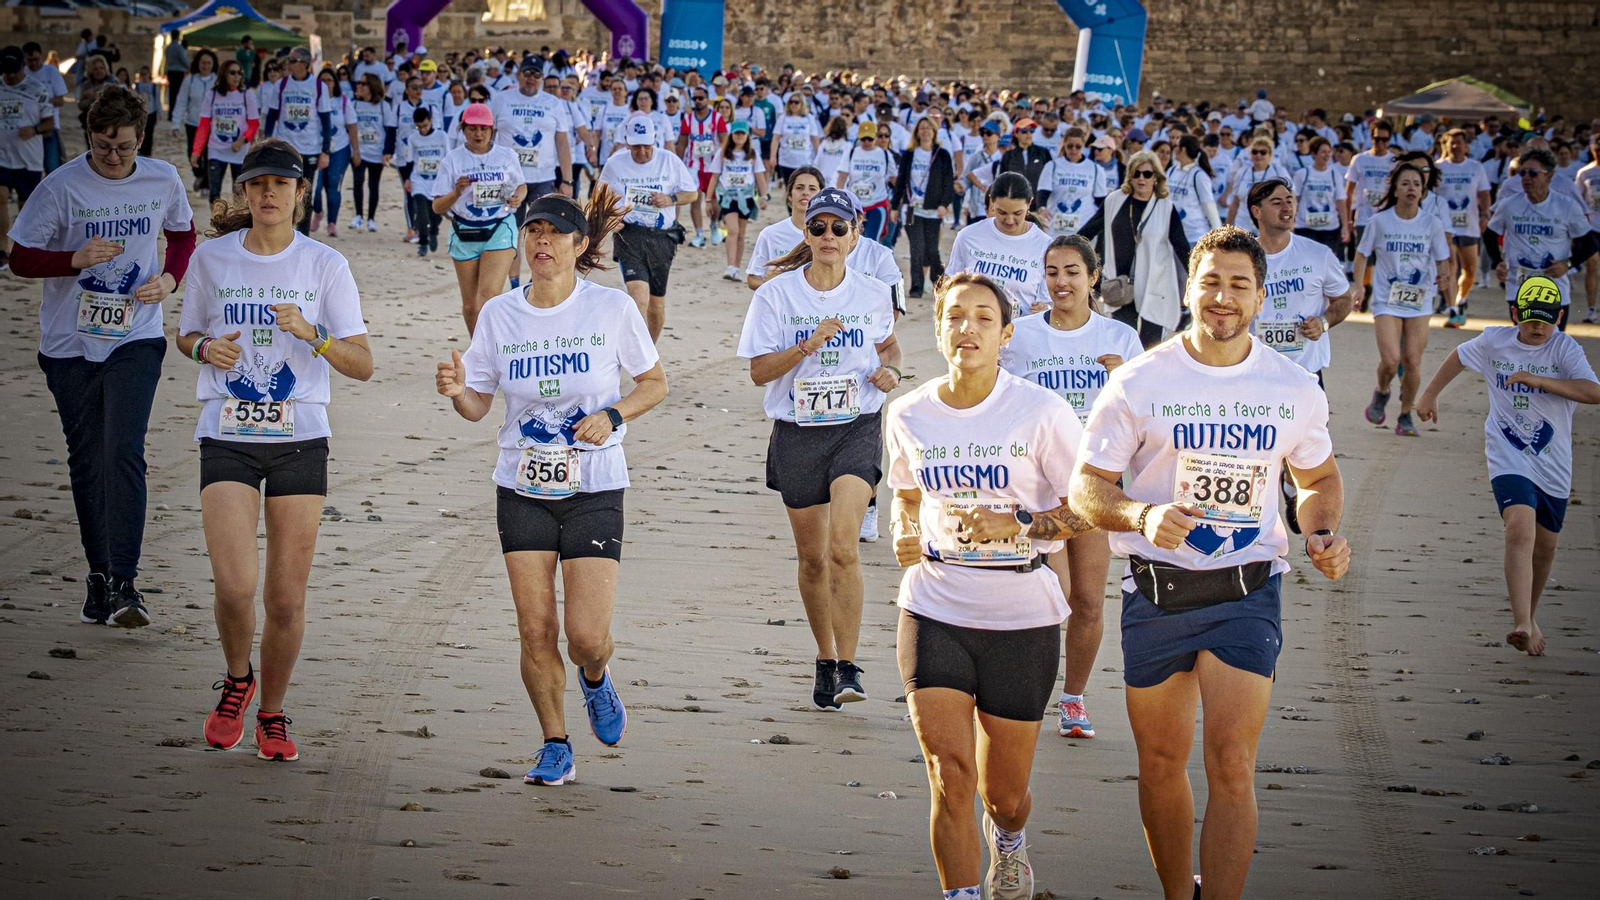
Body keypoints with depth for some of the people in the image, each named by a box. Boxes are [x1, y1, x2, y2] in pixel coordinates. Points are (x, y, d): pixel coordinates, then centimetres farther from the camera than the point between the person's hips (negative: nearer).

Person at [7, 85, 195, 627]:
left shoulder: (162, 181, -1)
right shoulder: (61, 187, -9)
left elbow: (183, 234, 19)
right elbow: (21, 259, -5)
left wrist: (170, 278, -1)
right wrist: (77, 259, -22)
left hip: (136, 340, 0)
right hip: (70, 344, 0)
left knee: (123, 453, -15)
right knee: (86, 463, 7)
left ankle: (124, 583, -17)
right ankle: (99, 578, 20)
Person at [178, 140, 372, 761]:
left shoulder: (325, 265, -1)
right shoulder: (212, 257, 3)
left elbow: (362, 365, -3)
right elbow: (186, 335, 17)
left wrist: (312, 333, -20)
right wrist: (206, 347, -6)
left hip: (301, 438, 0)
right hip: (227, 437, 0)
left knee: (287, 599, 1)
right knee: (234, 586, -16)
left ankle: (272, 714, 23)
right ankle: (237, 682, 15)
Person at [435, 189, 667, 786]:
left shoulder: (612, 308, -6)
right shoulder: (499, 315, 0)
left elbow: (655, 383, 5)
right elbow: (478, 406, 5)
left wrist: (613, 415, -13)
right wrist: (458, 391, -18)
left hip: (594, 490, -2)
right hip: (523, 490, 2)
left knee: (587, 636, -10)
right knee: (535, 630, -1)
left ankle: (594, 679, 27)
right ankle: (555, 747, 17)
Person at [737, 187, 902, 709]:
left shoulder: (873, 294, 3)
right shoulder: (777, 294, -2)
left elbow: (888, 343, 23)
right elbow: (759, 371, -6)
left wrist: (889, 369, 1)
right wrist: (809, 345, -20)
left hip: (857, 429, -1)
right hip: (797, 435, 1)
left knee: (843, 547, -20)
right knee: (812, 558, 10)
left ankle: (848, 668, -16)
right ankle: (825, 660, 29)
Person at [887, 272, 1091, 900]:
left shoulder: (1040, 412, -10)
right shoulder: (908, 416, 2)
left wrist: (1015, 525, -22)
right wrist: (904, 537, 0)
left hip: (1022, 619, -1)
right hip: (934, 613, 2)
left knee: (1004, 793, 12)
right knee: (949, 777, -15)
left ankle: (1009, 840, 48)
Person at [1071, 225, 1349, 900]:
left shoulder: (1294, 390, 2)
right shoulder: (1138, 383, -5)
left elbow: (1319, 478, 19)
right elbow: (1086, 489, -3)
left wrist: (1322, 536, -2)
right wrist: (1143, 515, -23)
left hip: (1247, 591, 0)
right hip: (1155, 591, 0)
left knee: (1232, 764, -12)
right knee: (1161, 761, 9)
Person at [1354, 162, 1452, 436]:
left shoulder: (1432, 224, -1)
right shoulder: (1380, 221, -5)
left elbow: (1442, 259, 6)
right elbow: (1363, 253, 6)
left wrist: (1443, 278, -16)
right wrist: (1358, 285, -5)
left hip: (1419, 303, 2)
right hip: (1386, 301, -2)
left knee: (1412, 362, -1)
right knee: (1391, 360, -15)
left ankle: (1406, 416, 17)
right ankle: (1381, 393, 18)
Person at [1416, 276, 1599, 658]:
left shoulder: (1564, 349, -9)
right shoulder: (1494, 342, -2)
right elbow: (1458, 357, 19)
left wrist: (1536, 380, -28)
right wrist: (1430, 394, 26)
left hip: (1553, 463, 2)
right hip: (1508, 458, -2)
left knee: (1545, 544, 15)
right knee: (1520, 529, -24)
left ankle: (1530, 616, 40)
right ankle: (1522, 625, -34)